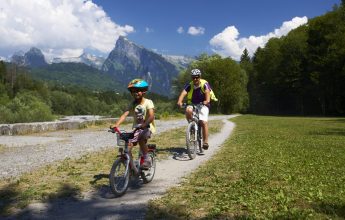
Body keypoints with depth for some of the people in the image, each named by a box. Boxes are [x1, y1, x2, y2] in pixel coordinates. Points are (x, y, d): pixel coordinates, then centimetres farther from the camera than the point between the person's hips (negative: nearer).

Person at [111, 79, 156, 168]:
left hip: (147, 127, -4)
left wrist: (144, 125, -43)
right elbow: (124, 115, -11)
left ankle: (147, 159, -13)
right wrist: (116, 125, -28)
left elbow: (151, 116, -25)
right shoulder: (132, 104, 3)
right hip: (136, 128, 5)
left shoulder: (148, 102, -10)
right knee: (127, 145, -11)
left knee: (141, 139, -32)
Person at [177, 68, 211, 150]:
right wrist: (179, 102, -45)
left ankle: (205, 142, -9)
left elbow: (207, 92, -30)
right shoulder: (189, 85, -10)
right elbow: (183, 93, -25)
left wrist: (207, 101, -51)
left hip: (203, 105, -2)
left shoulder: (204, 84, -13)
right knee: (188, 110, -33)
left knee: (204, 122, -19)